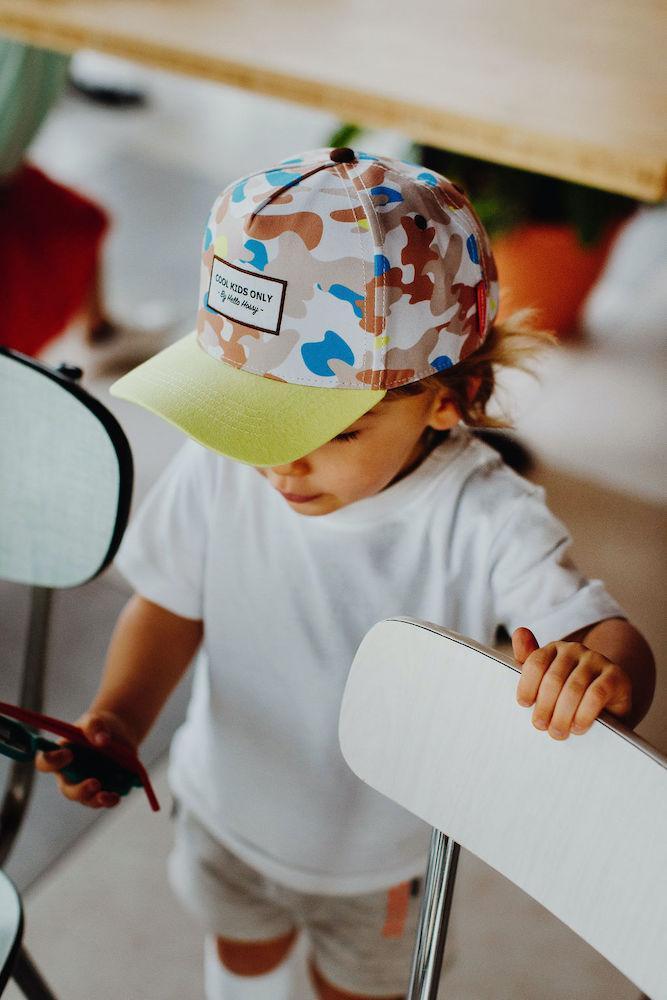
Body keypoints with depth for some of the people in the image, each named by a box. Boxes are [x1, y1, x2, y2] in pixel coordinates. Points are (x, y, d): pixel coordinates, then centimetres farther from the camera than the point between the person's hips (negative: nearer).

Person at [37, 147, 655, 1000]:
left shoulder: (482, 520, -34)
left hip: (385, 848, -2)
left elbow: (610, 635, -36)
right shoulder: (216, 469, -26)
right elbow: (172, 605, -11)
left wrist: (600, 671, -60)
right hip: (232, 808, 3)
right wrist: (120, 715, -27)